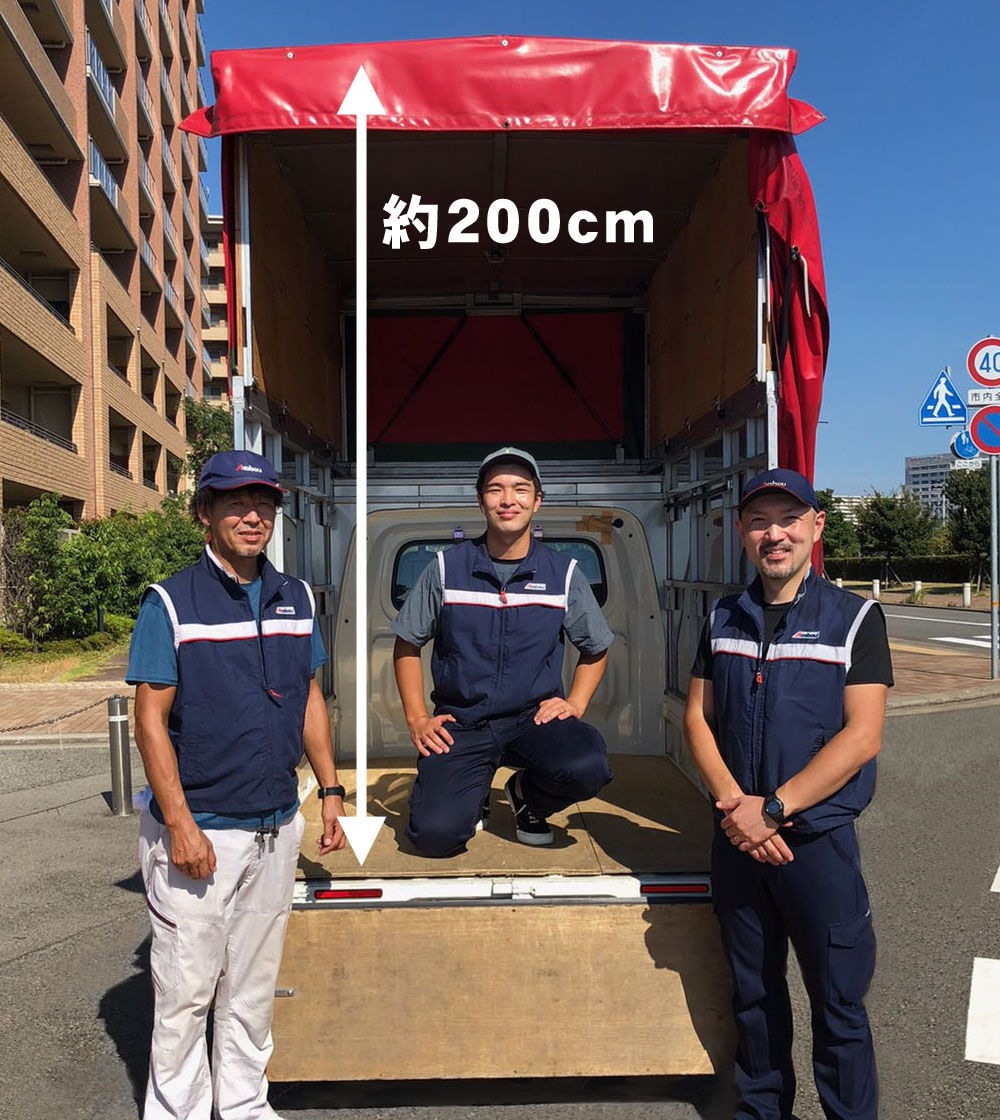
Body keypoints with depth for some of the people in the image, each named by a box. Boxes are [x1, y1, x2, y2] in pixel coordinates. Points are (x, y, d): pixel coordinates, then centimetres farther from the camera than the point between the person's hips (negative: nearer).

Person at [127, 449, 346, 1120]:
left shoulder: (296, 598, 5)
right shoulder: (171, 602, -9)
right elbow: (151, 719, -11)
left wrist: (331, 791, 10)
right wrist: (180, 825, -16)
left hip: (278, 827, 5)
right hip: (199, 828, -5)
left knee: (255, 984, 18)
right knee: (186, 990, 7)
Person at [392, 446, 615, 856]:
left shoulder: (563, 573, 1)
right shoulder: (446, 568, -1)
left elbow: (595, 648, 15)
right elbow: (407, 645, 9)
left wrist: (574, 704, 0)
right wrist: (417, 719, 1)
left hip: (534, 716, 1)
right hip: (460, 722, -1)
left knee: (587, 767, -30)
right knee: (436, 833, -21)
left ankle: (527, 796, 7)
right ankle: (472, 796, 18)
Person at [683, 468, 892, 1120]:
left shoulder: (855, 618, -6)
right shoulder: (724, 619, 6)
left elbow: (862, 737, -13)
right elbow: (698, 719, 4)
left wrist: (772, 809, -17)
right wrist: (733, 804, -11)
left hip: (819, 838, -3)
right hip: (737, 840, 4)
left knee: (838, 1005, 9)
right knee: (754, 993, 17)